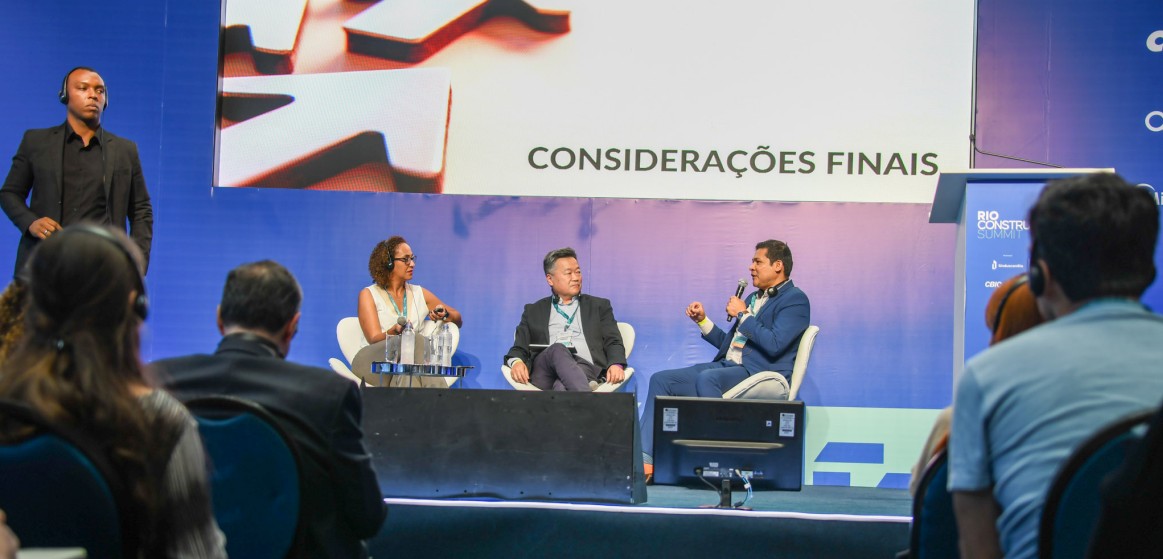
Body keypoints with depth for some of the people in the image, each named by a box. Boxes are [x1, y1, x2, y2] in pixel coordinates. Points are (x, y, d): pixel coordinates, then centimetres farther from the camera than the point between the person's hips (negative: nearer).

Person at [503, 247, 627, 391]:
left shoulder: (599, 306, 26)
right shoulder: (533, 311, 26)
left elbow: (613, 343, 16)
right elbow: (519, 348, 19)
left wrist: (616, 365, -8)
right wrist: (516, 362, -8)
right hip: (545, 376, 0)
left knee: (563, 386, -37)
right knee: (557, 349, -37)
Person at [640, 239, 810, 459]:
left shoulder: (795, 299, -3)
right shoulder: (754, 298, 24)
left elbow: (774, 344, -18)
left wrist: (742, 315, -8)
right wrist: (702, 320, 15)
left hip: (758, 373, -9)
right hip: (727, 366, 9)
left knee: (707, 378, -37)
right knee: (661, 380, -4)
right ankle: (644, 459, -12)